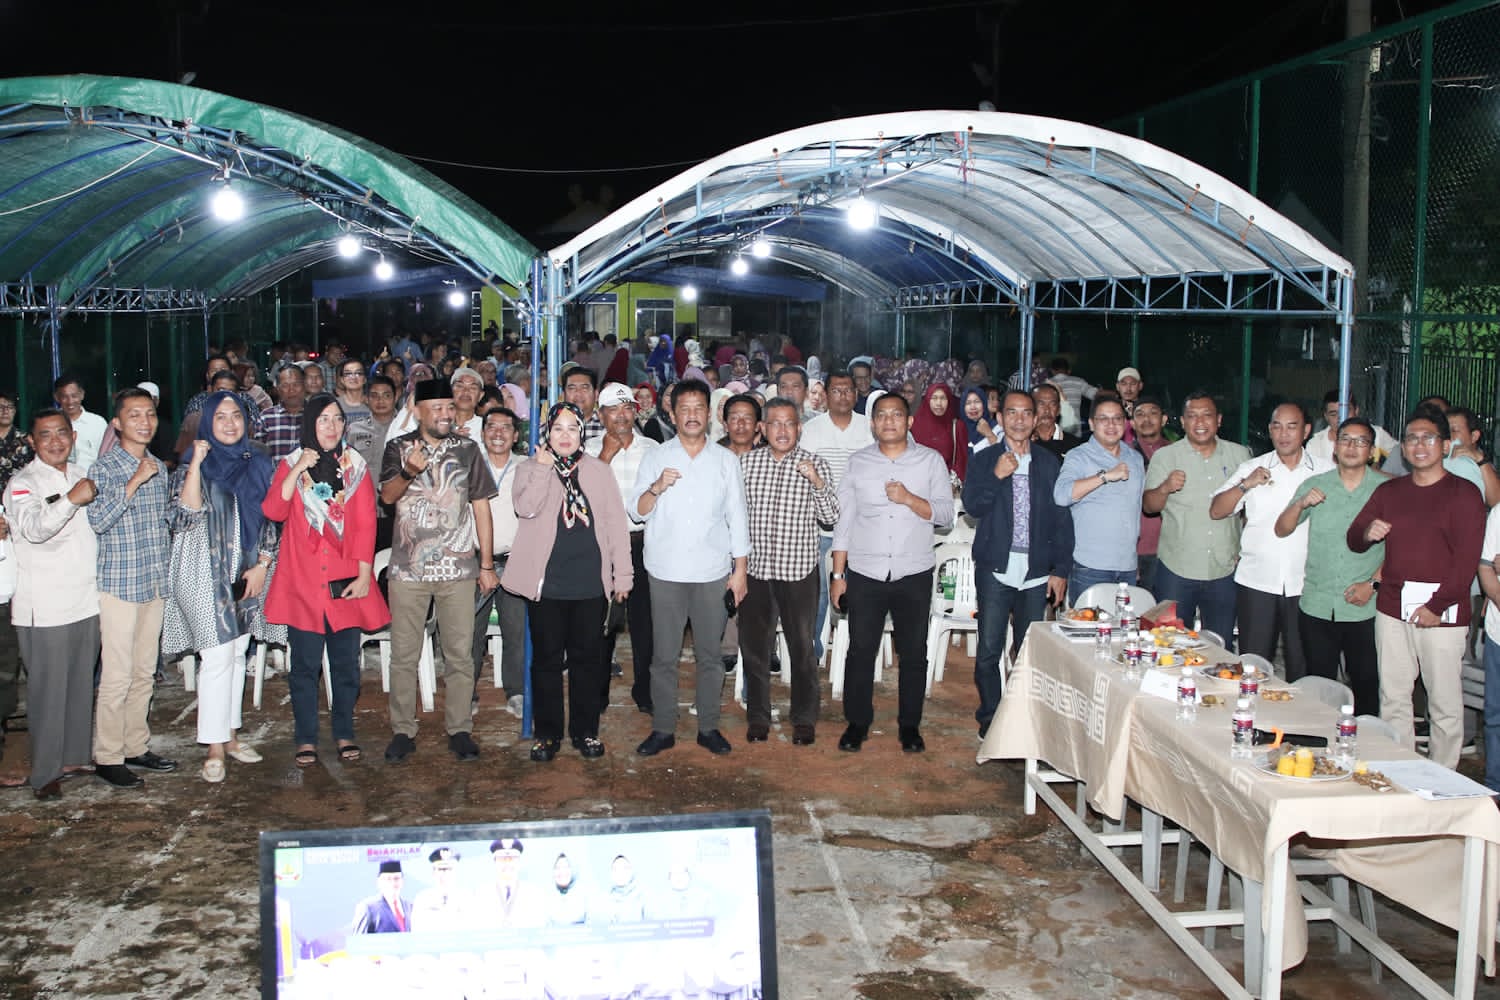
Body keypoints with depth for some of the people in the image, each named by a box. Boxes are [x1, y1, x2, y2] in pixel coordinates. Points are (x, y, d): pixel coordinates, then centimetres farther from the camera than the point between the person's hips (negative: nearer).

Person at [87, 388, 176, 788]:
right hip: (119, 585, -7)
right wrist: (134, 482, -25)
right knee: (117, 676, -4)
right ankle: (107, 757, 7)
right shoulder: (104, 469, -9)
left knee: (145, 673, 13)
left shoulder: (158, 468, 11)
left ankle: (136, 746, 24)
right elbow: (97, 520, -23)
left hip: (155, 584, 7)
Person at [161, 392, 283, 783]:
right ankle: (214, 749, -3)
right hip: (207, 574, -4)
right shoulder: (193, 463, -1)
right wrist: (196, 465, -20)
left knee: (238, 654, 11)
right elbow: (185, 515, -15)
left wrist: (263, 564, 1)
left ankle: (230, 734, 21)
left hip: (249, 572, 4)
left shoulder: (258, 462, 9)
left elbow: (272, 518, 10)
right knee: (217, 657, -9)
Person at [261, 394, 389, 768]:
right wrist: (298, 469, -15)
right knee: (305, 664, 2)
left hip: (346, 579, 1)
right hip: (302, 580, -1)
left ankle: (344, 734, 19)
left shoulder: (355, 466, 7)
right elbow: (274, 512, -9)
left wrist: (364, 573, -5)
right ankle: (306, 739, 12)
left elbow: (366, 523, 3)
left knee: (346, 662, 5)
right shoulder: (291, 464, 6)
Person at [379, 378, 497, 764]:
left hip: (457, 569, 1)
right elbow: (387, 496, -11)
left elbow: (481, 507, 8)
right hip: (408, 568, -1)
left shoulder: (468, 449, 7)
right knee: (404, 655, 4)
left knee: (460, 654, 4)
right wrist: (409, 472, -32)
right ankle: (403, 731, 15)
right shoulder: (399, 448, 4)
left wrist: (487, 565, 5)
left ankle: (459, 730, 14)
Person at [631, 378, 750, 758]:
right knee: (664, 655, 3)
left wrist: (741, 569, 2)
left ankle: (708, 726, 17)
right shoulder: (656, 458, 5)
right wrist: (656, 488, -18)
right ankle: (663, 728, 13)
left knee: (710, 654, 6)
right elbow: (637, 511, 1)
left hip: (713, 573, 0)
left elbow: (737, 517, 7)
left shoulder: (726, 460, 6)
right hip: (666, 572, 0)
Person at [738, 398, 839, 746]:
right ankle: (758, 716, 23)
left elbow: (831, 518, -7)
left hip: (799, 571, -2)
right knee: (754, 645, 9)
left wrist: (817, 482, -21)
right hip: (754, 569, 2)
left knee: (802, 647, 5)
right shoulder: (746, 462, 4)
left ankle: (804, 719, 18)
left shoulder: (815, 465, -1)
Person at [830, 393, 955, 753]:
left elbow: (945, 514, -3)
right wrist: (838, 575, 3)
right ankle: (857, 723, 19)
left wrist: (909, 499, -19)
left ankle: (909, 725, 21)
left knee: (913, 653, 7)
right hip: (865, 573, 0)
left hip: (914, 574, 0)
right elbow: (844, 520, 6)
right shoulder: (858, 462, 4)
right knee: (861, 650, 4)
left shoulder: (931, 460, 2)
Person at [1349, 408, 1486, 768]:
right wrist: (1367, 533, -9)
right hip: (1392, 607, 5)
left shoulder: (1464, 494, -1)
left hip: (1442, 612, -5)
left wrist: (1436, 606, -15)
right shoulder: (1388, 491, 15)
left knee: (1445, 703, 0)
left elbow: (1467, 560, -9)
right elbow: (1354, 539, 15)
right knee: (1393, 698, 7)